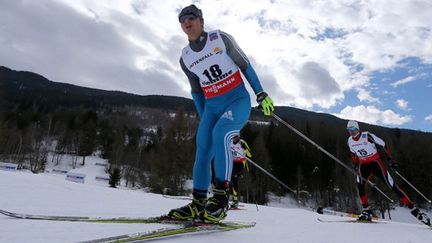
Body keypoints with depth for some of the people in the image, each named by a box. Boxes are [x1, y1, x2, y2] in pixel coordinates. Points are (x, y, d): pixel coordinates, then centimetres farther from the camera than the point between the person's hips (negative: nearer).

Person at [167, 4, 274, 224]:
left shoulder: (220, 38, -2)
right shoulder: (185, 58, 9)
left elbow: (245, 65, 2)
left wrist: (261, 94, -1)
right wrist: (203, 119, 16)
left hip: (238, 99, -4)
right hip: (212, 106, 4)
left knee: (220, 133, -30)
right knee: (203, 149, -7)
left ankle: (221, 195, -24)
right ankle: (198, 203, 0)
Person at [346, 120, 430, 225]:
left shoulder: (367, 136, -18)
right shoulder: (350, 141, -2)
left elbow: (383, 144, -9)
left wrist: (390, 159, -10)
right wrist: (356, 164, 7)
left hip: (375, 163, -4)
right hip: (363, 165, 4)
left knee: (392, 186, -6)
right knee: (360, 185, -21)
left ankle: (413, 209, 4)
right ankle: (367, 211, -11)